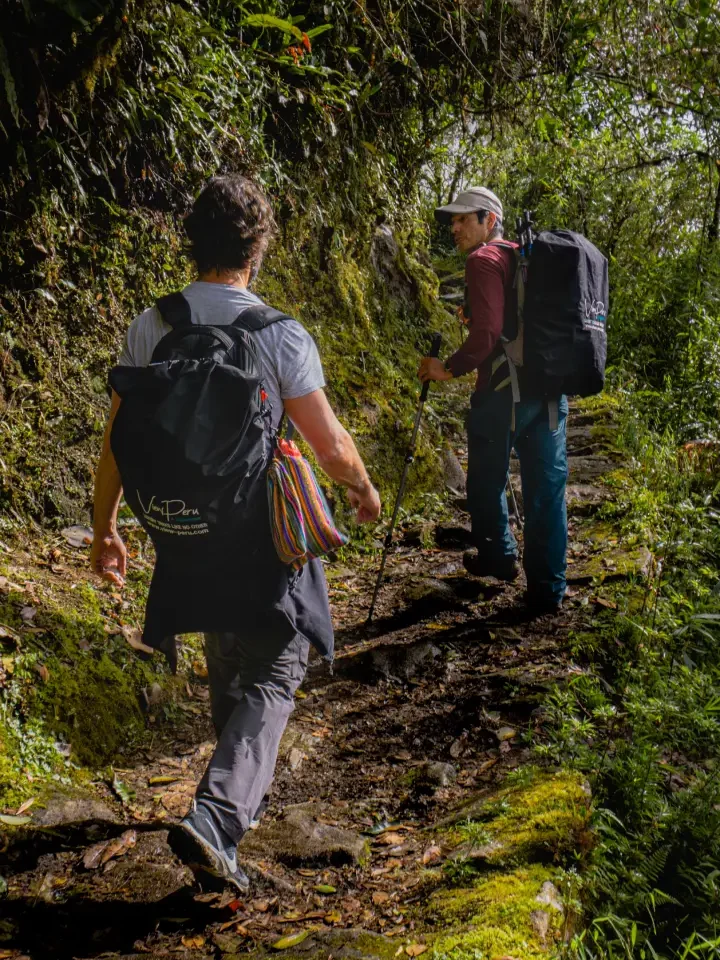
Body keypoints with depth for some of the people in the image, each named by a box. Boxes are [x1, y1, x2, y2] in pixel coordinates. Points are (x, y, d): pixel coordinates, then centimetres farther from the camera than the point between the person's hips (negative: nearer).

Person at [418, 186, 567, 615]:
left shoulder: (485, 260, -8)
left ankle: (499, 557, 30)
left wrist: (449, 368, -7)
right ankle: (548, 590, 12)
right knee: (547, 487, 7)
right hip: (551, 388, 7)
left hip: (505, 390, -7)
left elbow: (486, 335, -19)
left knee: (488, 480, 14)